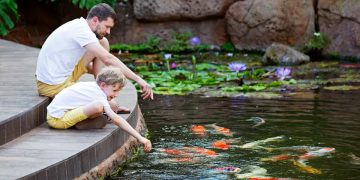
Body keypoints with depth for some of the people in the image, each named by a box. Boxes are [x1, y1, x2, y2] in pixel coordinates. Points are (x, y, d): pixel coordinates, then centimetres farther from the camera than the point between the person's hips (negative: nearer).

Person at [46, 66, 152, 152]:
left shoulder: (92, 86, 8)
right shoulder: (99, 96, -19)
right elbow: (116, 119, -27)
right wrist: (140, 138, -28)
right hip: (58, 119, -10)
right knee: (98, 106, -32)